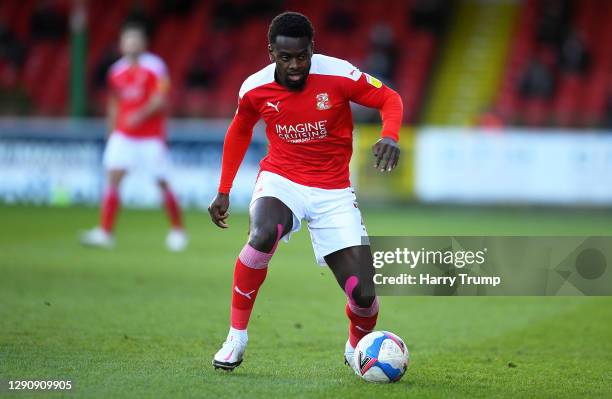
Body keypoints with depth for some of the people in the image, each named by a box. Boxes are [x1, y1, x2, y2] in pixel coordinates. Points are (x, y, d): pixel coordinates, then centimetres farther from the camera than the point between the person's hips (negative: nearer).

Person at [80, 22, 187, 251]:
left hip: (151, 136, -4)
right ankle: (104, 232, -17)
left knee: (162, 183, 0)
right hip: (123, 135, 4)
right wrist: (112, 131, 16)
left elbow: (160, 100, -14)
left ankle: (177, 231, 18)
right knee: (113, 177, -12)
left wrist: (141, 114, -28)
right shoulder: (117, 71, 8)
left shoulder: (155, 67, -7)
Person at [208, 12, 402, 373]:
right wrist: (224, 191, 13)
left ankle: (357, 347, 26)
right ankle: (237, 336, -18)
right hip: (281, 181, 0)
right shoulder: (255, 88, -7)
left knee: (364, 294, -11)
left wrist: (390, 136, -25)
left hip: (333, 191, 0)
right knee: (264, 235, -37)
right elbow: (239, 130, 14)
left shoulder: (338, 75, -15)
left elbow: (390, 99, -4)